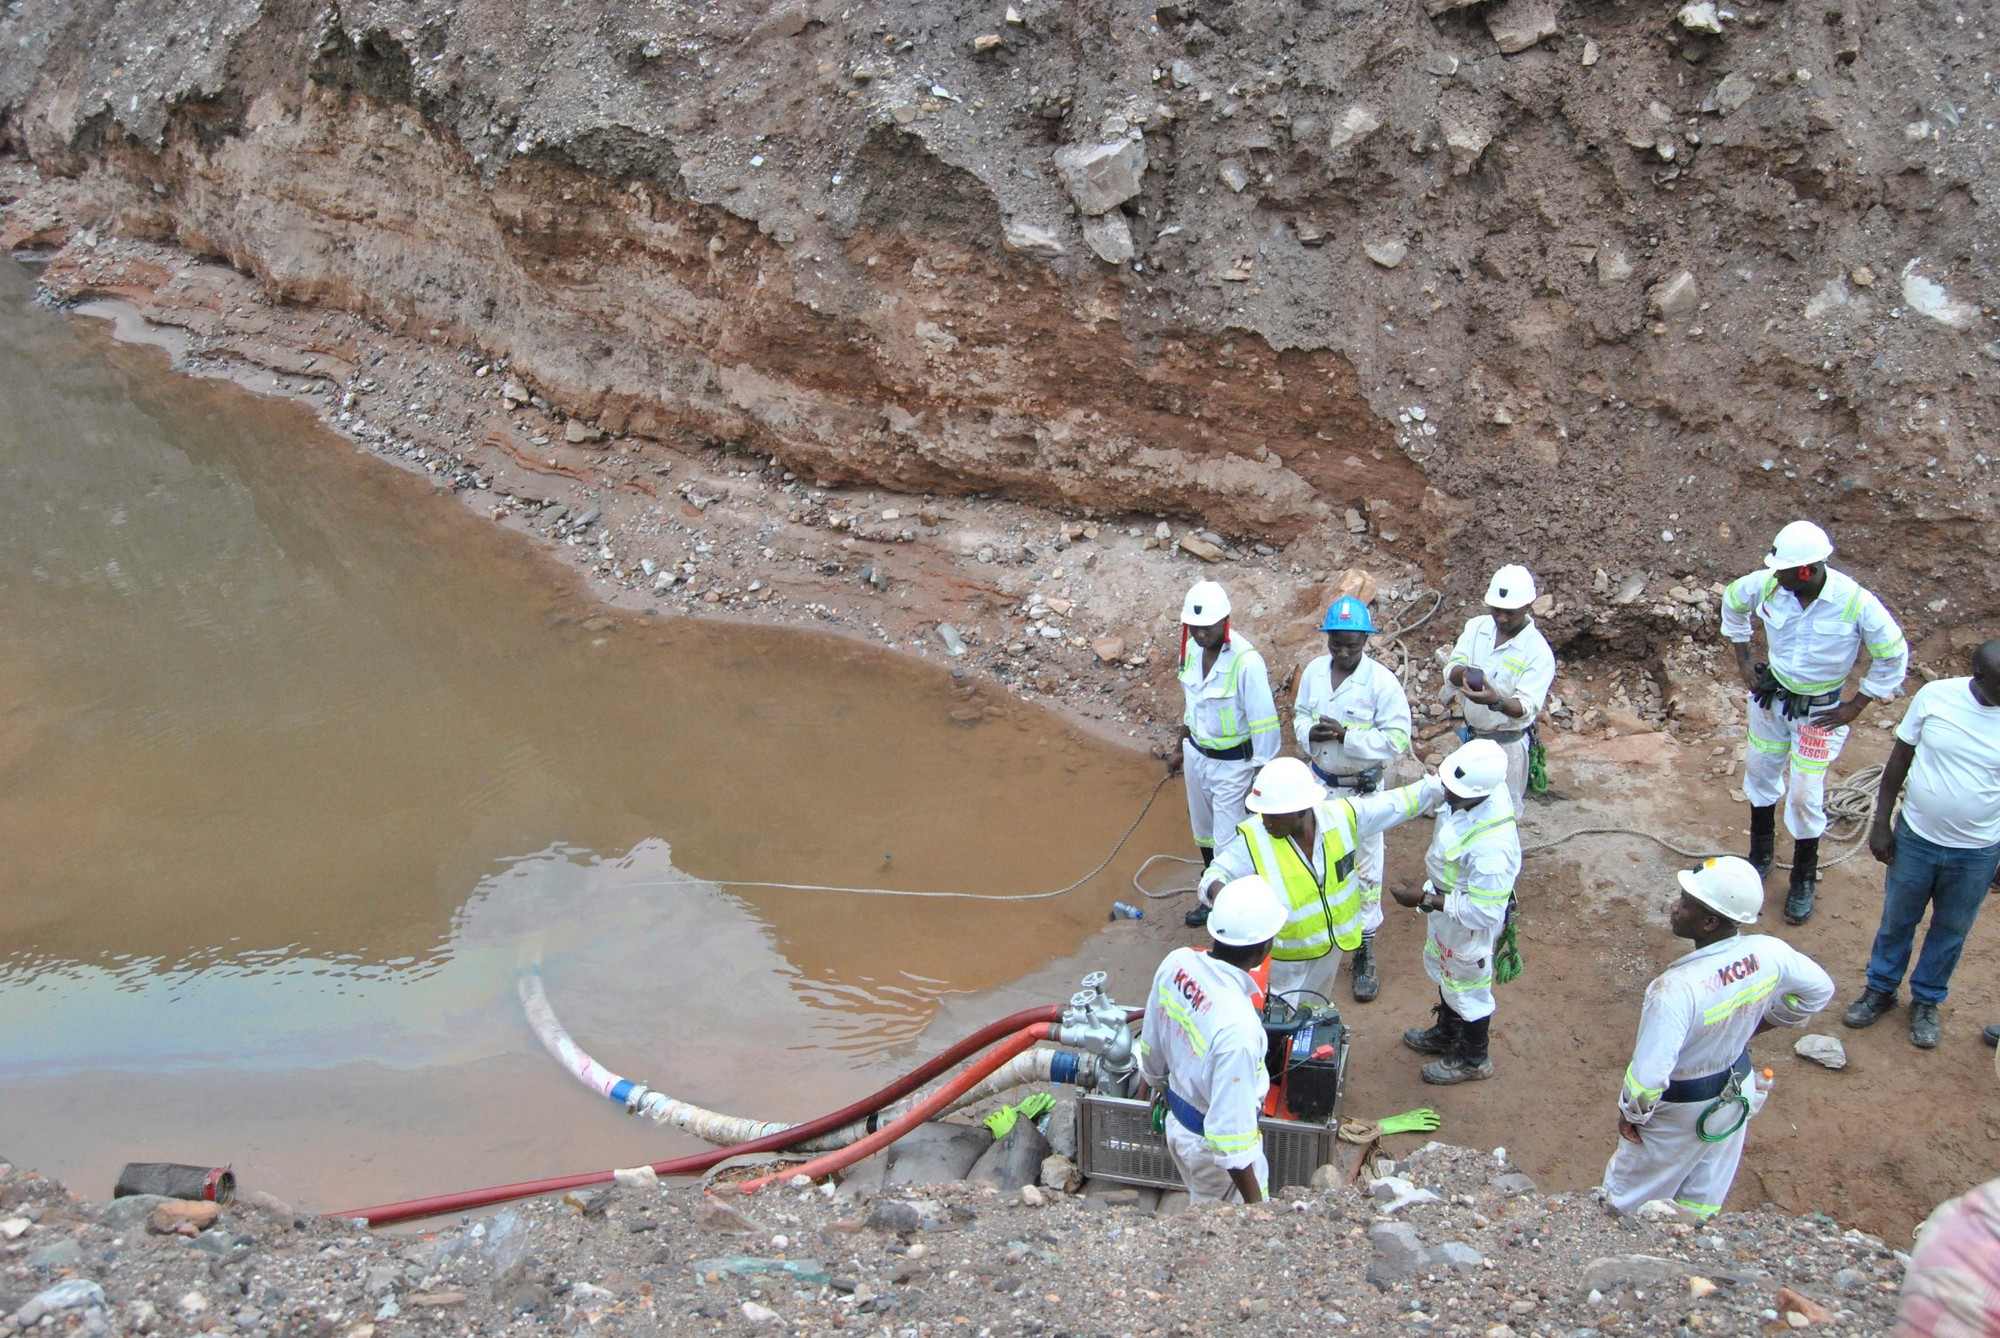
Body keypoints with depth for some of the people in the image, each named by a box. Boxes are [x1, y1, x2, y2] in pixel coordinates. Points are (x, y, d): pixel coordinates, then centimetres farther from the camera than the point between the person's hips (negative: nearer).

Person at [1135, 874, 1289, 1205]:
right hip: (1212, 1144, -7)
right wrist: (1255, 1204, -19)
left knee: (1203, 1214, 31)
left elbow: (1151, 1045, 1)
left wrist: (1151, 1082, 21)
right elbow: (1230, 1131, -31)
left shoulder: (1176, 962, -18)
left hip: (1177, 1120, 7)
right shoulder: (1238, 1025, -39)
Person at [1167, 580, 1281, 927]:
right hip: (1197, 755, 7)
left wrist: (1262, 779, -21)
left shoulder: (1246, 662, -28)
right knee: (1205, 832, 22)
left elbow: (1263, 723, -23)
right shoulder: (1191, 649, -5)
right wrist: (1180, 748, 20)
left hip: (1233, 763, -7)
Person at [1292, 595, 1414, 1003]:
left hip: (1361, 790, -5)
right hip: (1318, 784, 5)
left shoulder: (1382, 682, -19)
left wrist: (1347, 736, -28)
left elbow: (1397, 739, -20)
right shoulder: (1314, 671, -4)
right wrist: (1308, 733, -13)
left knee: (1364, 869, 3)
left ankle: (1365, 956, 15)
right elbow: (1300, 714, 10)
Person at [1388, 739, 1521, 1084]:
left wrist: (1424, 900, -30)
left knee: (1468, 989, 19)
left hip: (1469, 926, -8)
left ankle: (1474, 1059, 46)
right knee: (1445, 974, 31)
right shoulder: (1470, 792, -20)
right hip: (1446, 904, 8)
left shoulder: (1492, 847, -44)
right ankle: (1446, 1034, 58)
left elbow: (1482, 911, -35)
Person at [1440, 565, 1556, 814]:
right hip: (1472, 736, 6)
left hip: (1507, 744, -6)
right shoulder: (1476, 627, -6)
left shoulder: (1538, 651, -22)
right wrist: (1463, 673, -37)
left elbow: (1527, 707, -28)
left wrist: (1496, 701, -50)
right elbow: (1450, 671, -11)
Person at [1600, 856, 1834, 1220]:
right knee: (1705, 1198, 28)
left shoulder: (1677, 988, -41)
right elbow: (1820, 989, 1)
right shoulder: (1769, 953, -21)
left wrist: (1630, 1114, -17)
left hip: (1679, 1109, -6)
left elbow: (1648, 1075, -37)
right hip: (1737, 1091, 6)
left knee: (1628, 1200, 19)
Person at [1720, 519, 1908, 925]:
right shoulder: (1767, 584, -19)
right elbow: (1733, 601, 6)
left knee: (1805, 796, 1)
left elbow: (1893, 656, -12)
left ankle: (1804, 879, 23)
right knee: (1761, 772, 20)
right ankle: (1761, 853, 44)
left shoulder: (1857, 604, -28)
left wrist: (1855, 707, -9)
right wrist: (1742, 659, 5)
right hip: (1771, 697, 4)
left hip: (1819, 711, -4)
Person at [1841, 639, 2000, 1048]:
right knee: (1897, 920, 19)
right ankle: (1880, 990, 41)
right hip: (1915, 838, 0)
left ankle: (1926, 1002, 41)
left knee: (1951, 931, 19)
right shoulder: (1935, 696, -16)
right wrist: (1881, 822, -2)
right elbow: (1901, 757, -4)